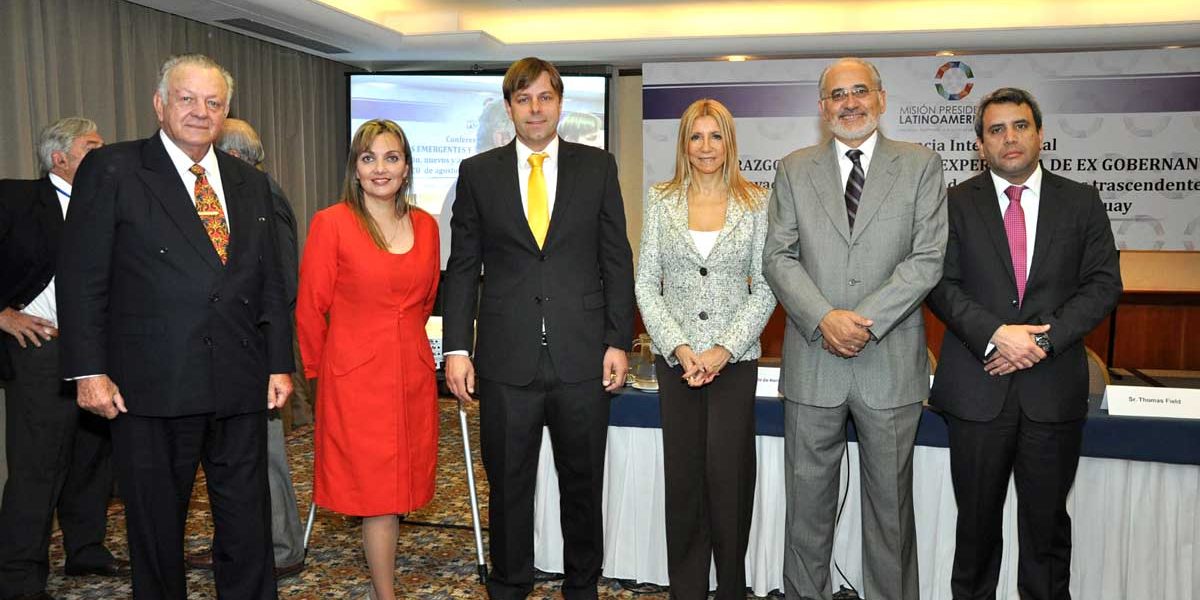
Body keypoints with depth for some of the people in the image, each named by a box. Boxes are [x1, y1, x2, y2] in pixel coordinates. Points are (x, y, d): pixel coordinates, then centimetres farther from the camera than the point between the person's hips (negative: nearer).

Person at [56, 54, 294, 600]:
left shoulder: (250, 183, 12)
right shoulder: (111, 170, -1)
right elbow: (81, 277, -4)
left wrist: (279, 364, 7)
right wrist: (89, 370, -10)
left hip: (240, 386, 4)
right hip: (152, 386, -3)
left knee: (247, 522, 11)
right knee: (156, 524, 11)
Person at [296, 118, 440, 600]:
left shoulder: (425, 225, 6)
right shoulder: (331, 223, -8)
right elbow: (310, 308, -2)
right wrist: (318, 371, 5)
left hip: (413, 374, 5)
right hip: (356, 378, -4)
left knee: (398, 484, 11)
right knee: (378, 490, 2)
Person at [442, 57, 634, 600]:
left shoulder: (597, 167, 5)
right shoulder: (477, 172, 5)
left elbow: (617, 260, 5)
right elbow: (463, 267, 5)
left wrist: (618, 341, -1)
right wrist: (456, 348, -1)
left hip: (582, 356, 0)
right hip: (506, 359, 0)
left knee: (583, 484, 13)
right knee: (507, 486, 11)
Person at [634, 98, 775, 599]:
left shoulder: (755, 203, 2)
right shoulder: (661, 201, 5)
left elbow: (765, 288, 0)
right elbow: (646, 284, 2)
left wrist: (725, 349, -10)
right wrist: (679, 346, -9)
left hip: (735, 359, -1)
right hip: (676, 358, 1)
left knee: (729, 475, 2)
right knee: (682, 477, 6)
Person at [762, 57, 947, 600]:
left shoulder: (921, 167, 4)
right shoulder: (795, 170, 8)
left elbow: (928, 258, -5)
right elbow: (778, 257, 1)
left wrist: (866, 321, -15)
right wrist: (825, 319, -14)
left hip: (891, 364, -1)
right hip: (813, 361, 1)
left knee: (890, 503, 11)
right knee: (807, 504, 10)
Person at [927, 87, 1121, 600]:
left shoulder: (1081, 202, 6)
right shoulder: (957, 203, 2)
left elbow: (1104, 283, 1)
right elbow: (941, 284, -4)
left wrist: (1044, 337, -13)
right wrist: (994, 335, -18)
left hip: (1054, 388, 1)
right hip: (978, 384, -1)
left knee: (1047, 519, 12)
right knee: (977, 517, 11)